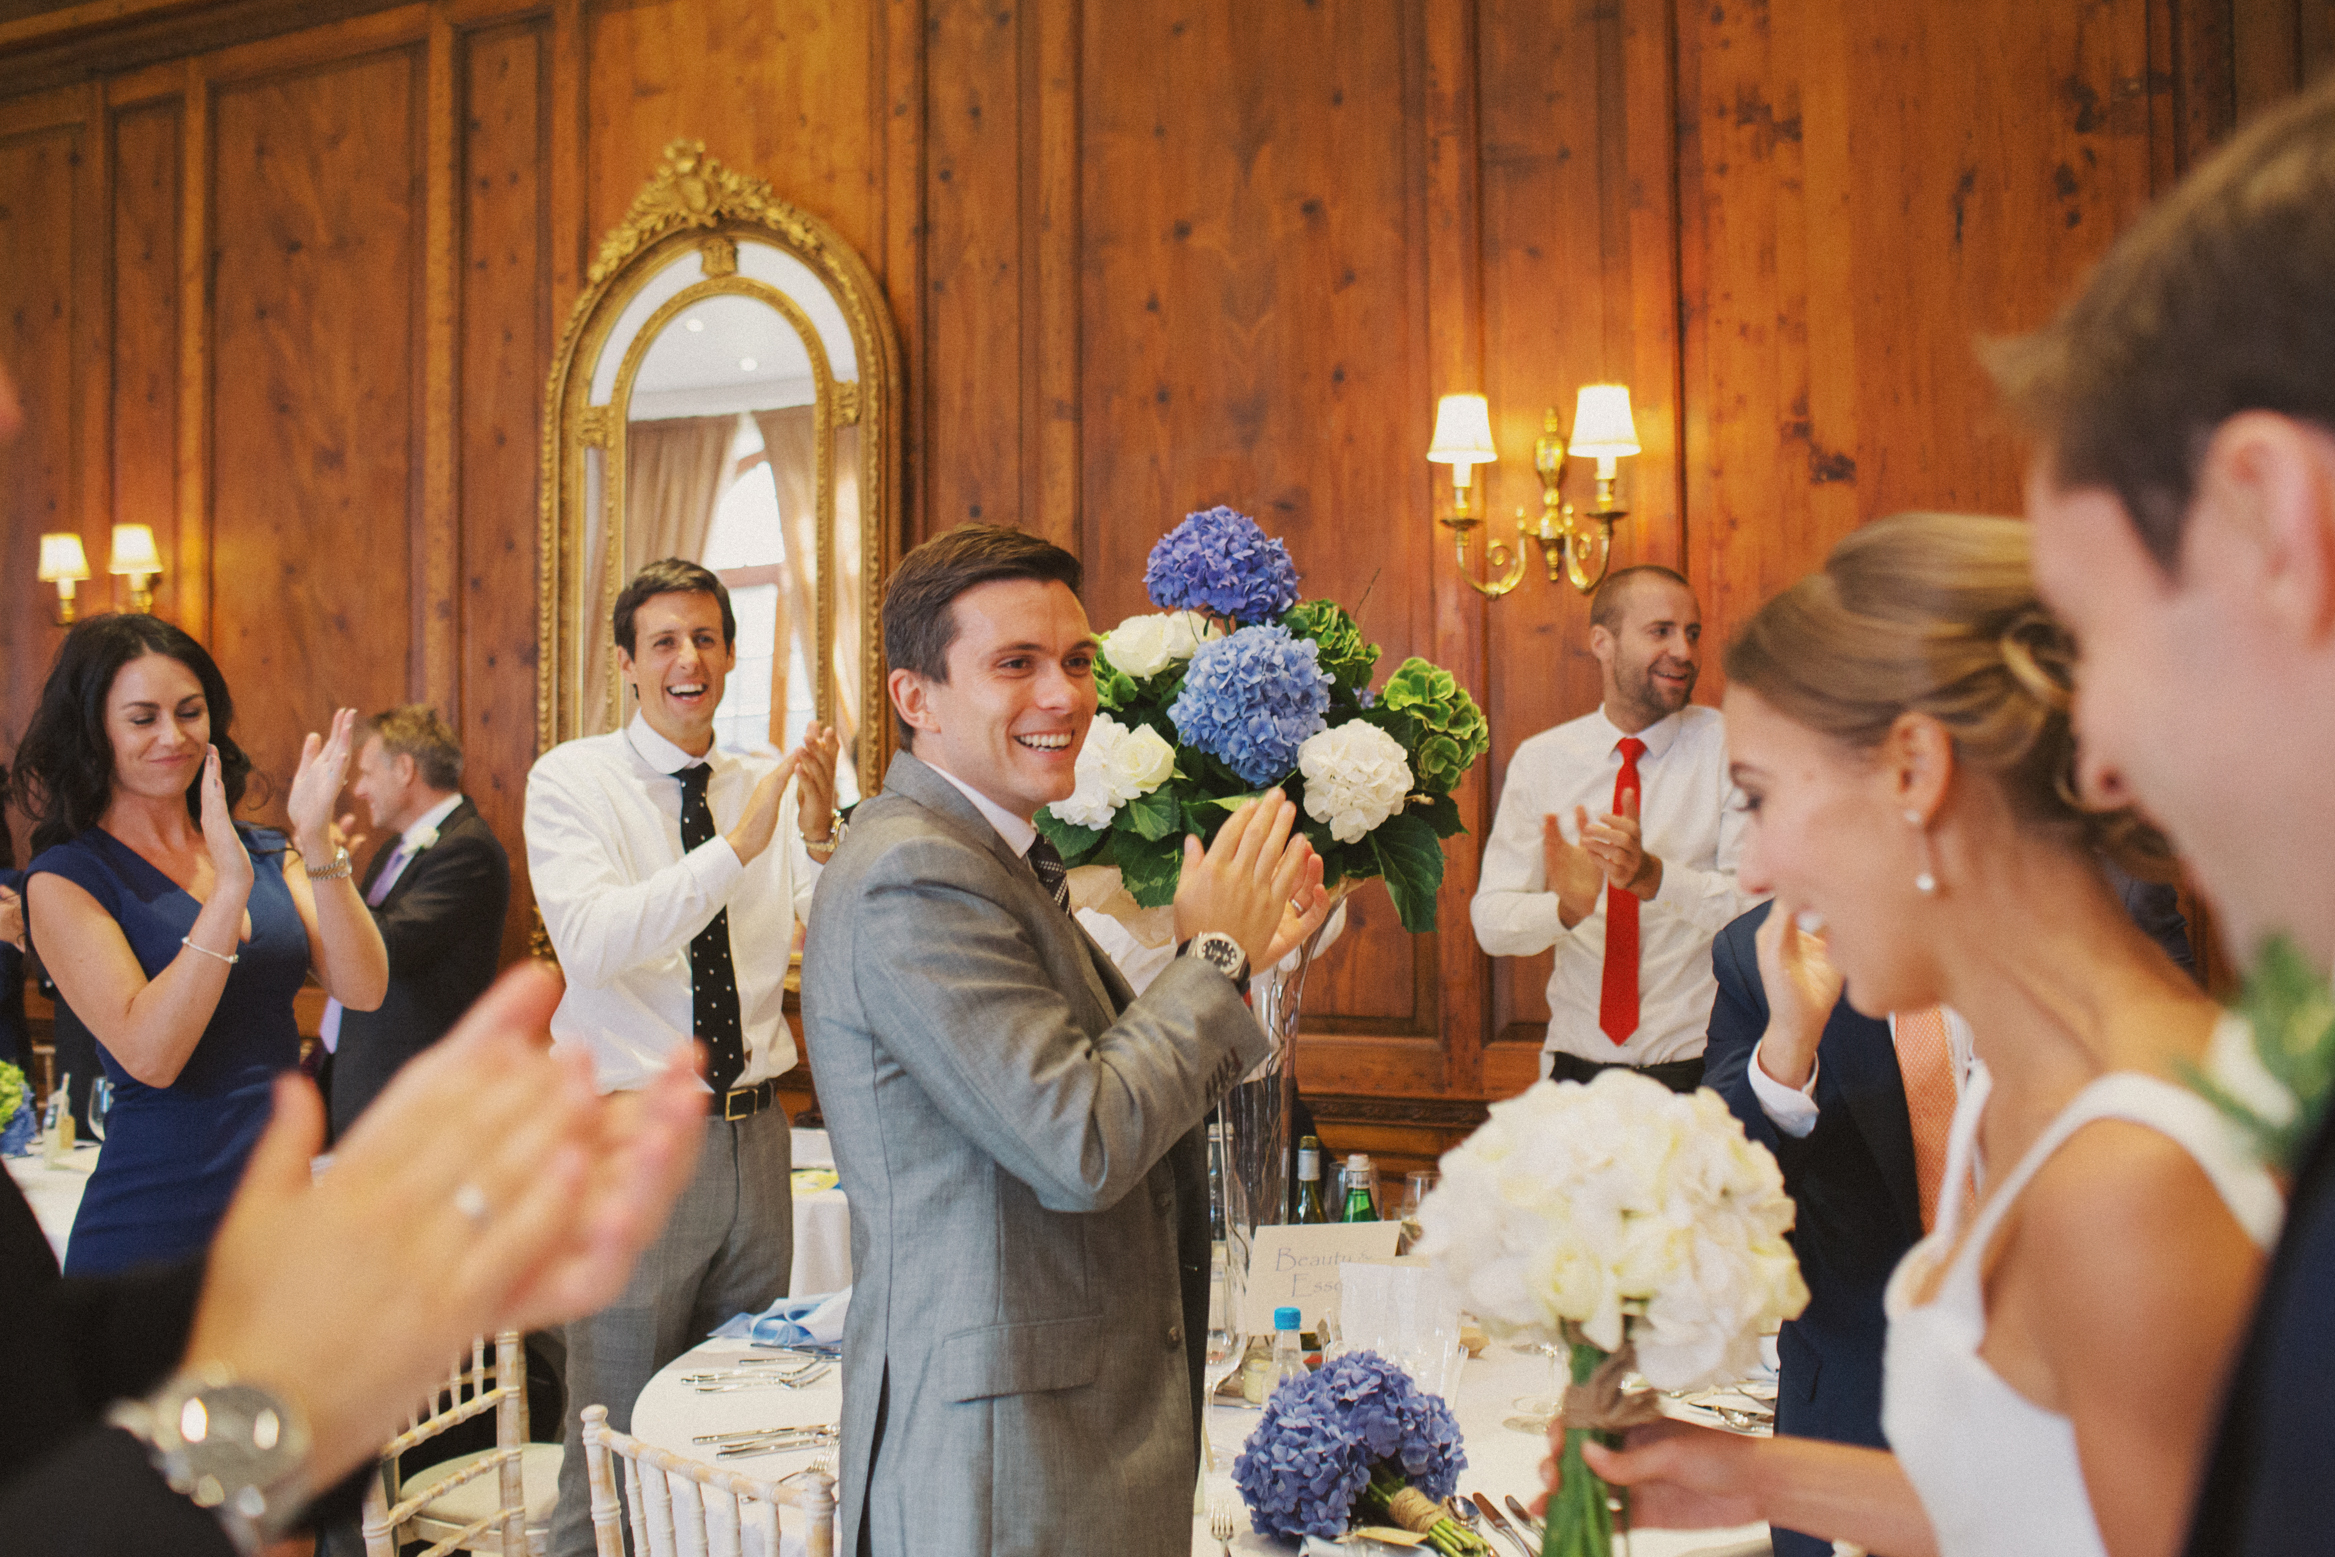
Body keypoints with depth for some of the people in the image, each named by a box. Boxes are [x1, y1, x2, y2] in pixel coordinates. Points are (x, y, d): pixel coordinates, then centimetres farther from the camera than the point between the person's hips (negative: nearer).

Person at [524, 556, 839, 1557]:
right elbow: (594, 941, -21)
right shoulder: (571, 780, -5)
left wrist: (819, 836, -22)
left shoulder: (770, 789, 4)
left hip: (753, 1132, 4)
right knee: (617, 1446, 5)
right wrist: (737, 847, -29)